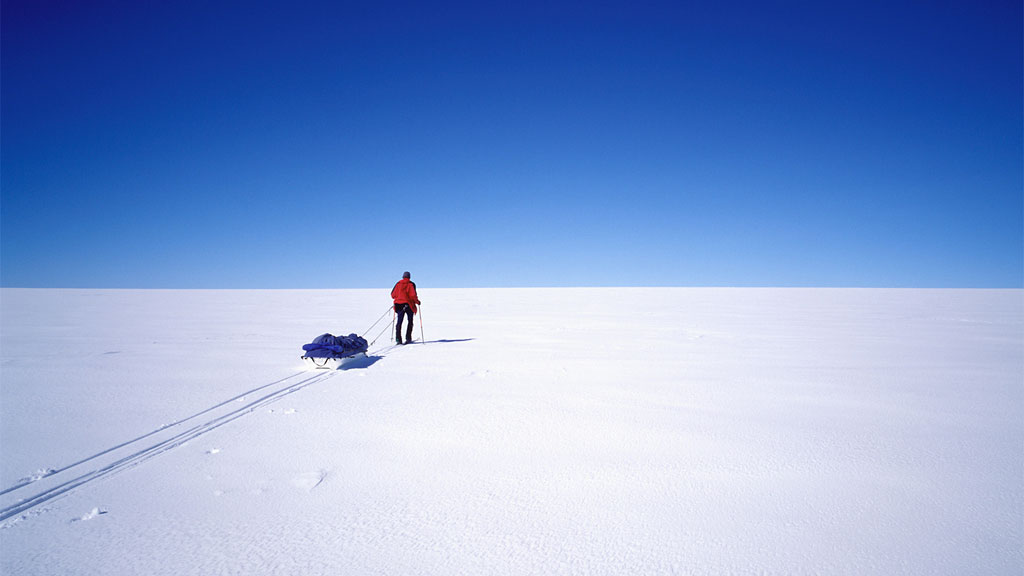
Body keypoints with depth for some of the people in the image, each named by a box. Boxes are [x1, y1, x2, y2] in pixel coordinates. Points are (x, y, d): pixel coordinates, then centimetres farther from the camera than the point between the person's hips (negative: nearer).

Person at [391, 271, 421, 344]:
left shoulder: (398, 284, 6)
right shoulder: (411, 284, -5)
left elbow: (393, 295, 6)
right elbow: (413, 295, -14)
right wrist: (417, 301, 2)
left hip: (399, 305, 3)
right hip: (409, 305, -3)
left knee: (399, 322, 5)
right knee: (410, 322, 12)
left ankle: (398, 338, -8)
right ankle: (408, 338, 7)